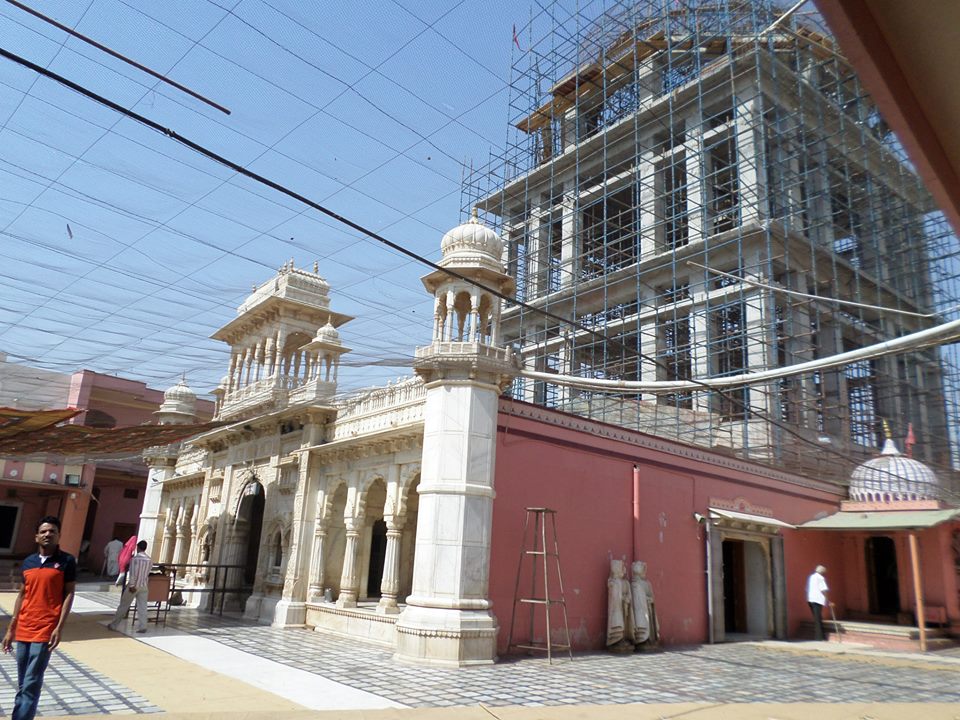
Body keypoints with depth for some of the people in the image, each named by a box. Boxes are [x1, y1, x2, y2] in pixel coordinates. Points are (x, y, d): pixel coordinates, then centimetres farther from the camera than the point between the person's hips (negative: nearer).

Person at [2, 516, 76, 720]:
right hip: (23, 630, 5)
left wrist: (59, 627, -13)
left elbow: (69, 594, -6)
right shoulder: (28, 562, 9)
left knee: (31, 685, -6)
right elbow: (22, 595, 14)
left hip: (45, 631, -5)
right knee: (22, 684, 13)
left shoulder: (67, 561, -5)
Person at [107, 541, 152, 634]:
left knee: (123, 606, 8)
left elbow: (132, 573, -16)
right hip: (144, 586, 4)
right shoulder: (150, 560, 5)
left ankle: (113, 625, 17)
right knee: (142, 607, 3)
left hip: (134, 585, -4)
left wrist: (132, 585, -17)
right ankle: (142, 627, -2)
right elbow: (147, 573, 10)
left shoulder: (135, 558, -9)